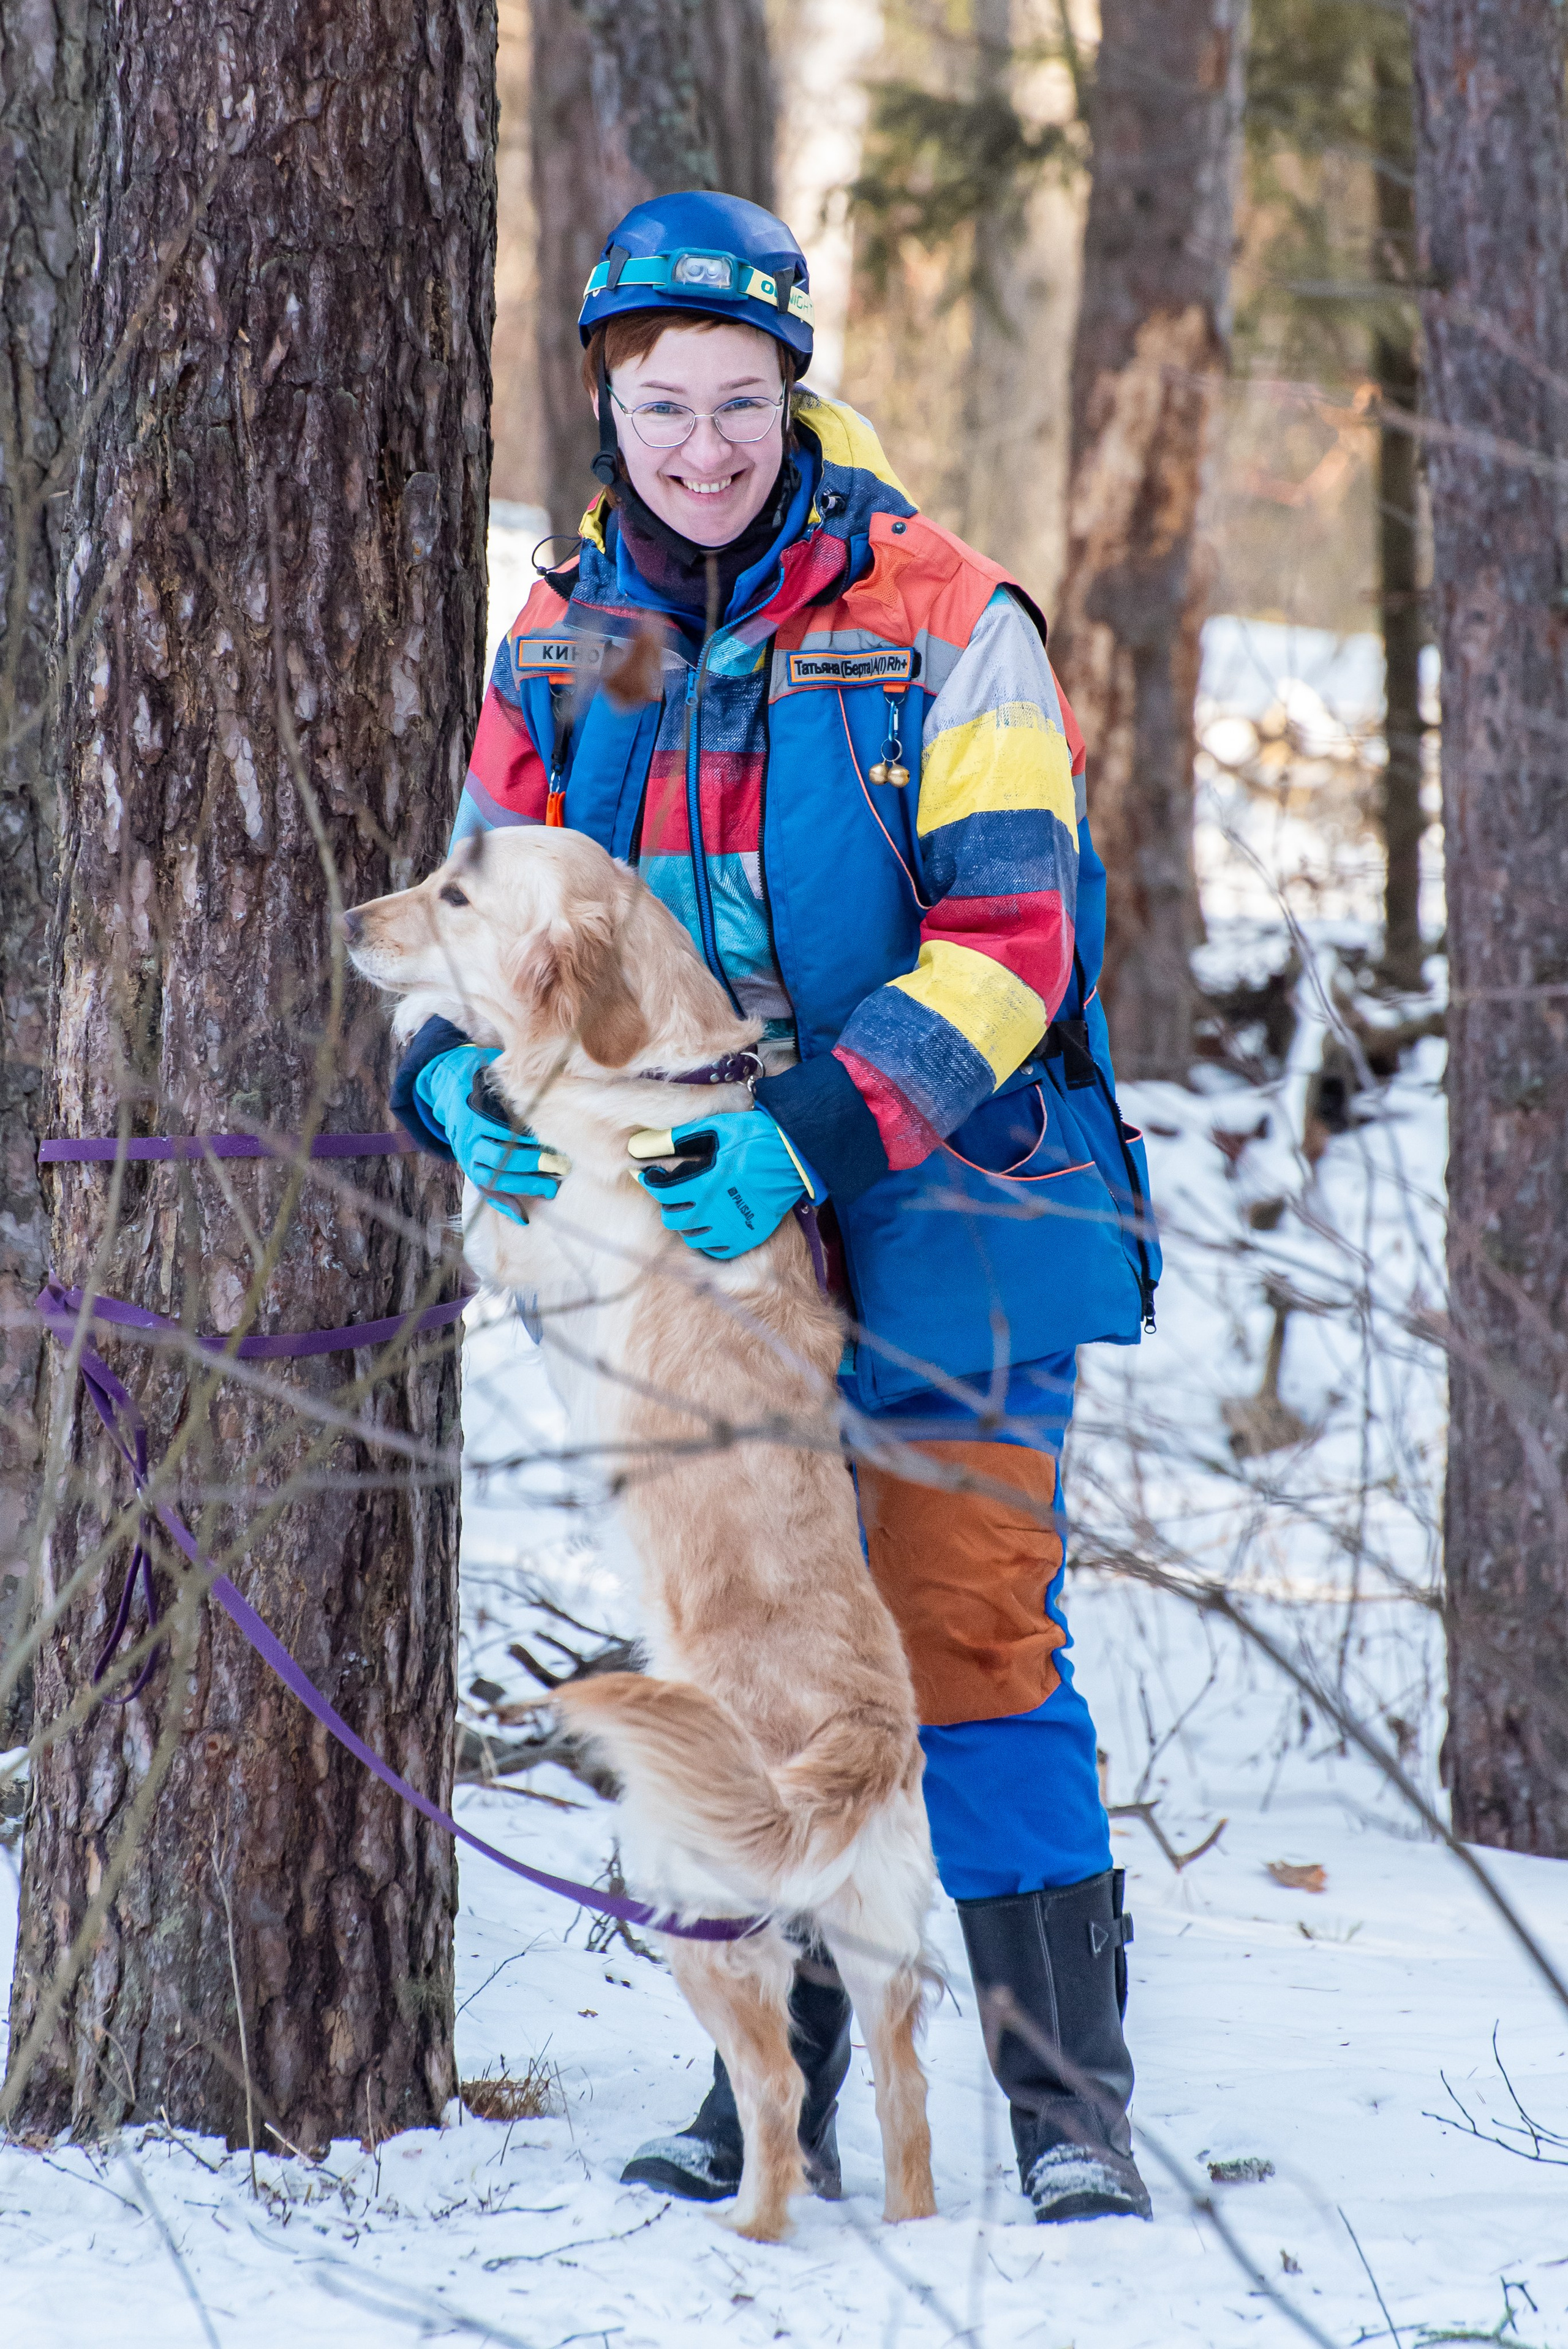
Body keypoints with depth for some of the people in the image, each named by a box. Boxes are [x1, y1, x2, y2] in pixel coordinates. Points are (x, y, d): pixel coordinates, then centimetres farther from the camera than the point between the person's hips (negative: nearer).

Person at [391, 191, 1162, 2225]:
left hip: (941, 1214, -5)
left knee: (971, 1645, -9)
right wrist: (463, 1083, -12)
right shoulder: (563, 650, 6)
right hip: (706, 1222, 5)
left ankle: (1072, 2110, -5)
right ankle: (772, 2101, 21)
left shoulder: (945, 626, -9)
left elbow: (1008, 947, -15)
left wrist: (813, 1131, -27)